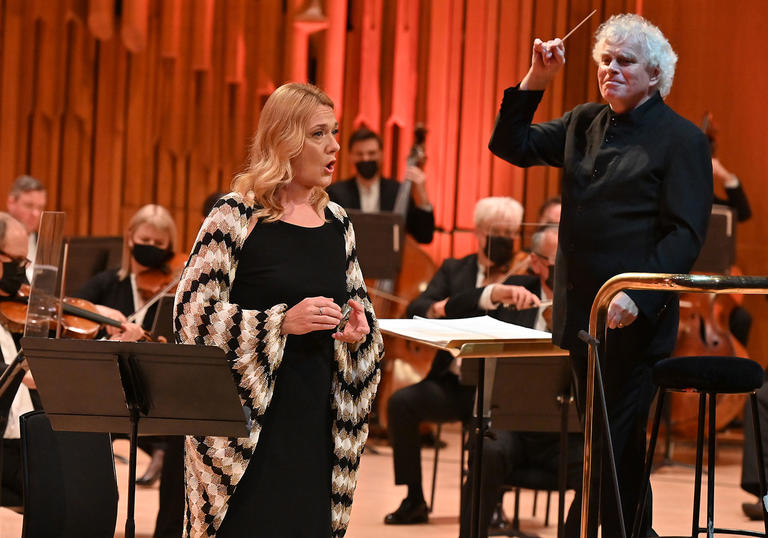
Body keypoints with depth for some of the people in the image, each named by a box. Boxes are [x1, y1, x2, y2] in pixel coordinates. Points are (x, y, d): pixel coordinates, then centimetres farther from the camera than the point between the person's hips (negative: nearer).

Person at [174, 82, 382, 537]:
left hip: (317, 417, 5)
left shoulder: (336, 223, 11)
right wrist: (283, 321, -21)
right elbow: (193, 316, -12)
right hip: (248, 421, -5)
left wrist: (361, 329, -3)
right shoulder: (237, 217, -7)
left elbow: (360, 307, 21)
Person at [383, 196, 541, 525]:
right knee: (402, 402, -23)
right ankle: (414, 499, -10)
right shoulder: (454, 270, 17)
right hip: (454, 383, 3)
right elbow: (415, 312, 2)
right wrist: (436, 309, -20)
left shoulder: (526, 279, 9)